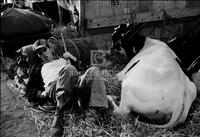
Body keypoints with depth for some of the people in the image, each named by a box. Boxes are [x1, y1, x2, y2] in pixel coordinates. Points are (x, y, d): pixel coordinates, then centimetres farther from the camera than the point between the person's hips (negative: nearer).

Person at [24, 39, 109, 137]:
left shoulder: (63, 59, 39)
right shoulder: (38, 67, 33)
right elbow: (29, 90, 22)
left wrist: (73, 58, 18)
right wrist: (42, 94, 1)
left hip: (77, 83, 3)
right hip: (54, 88, -3)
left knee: (93, 71, -27)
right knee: (68, 69, -35)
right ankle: (58, 117, -42)